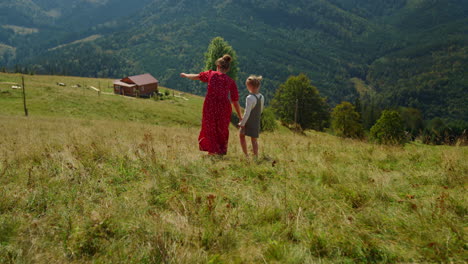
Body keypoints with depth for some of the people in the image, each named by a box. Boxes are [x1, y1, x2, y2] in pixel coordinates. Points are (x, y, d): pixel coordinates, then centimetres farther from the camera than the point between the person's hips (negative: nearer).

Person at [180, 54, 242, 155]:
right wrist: (240, 117, 9)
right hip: (224, 107, 1)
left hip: (210, 106, 0)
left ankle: (213, 150, 24)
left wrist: (185, 75, 39)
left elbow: (196, 76, 20)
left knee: (210, 129, 18)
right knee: (222, 130, 19)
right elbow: (235, 102, 3)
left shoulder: (211, 74, 5)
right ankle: (222, 151, 27)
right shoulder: (231, 82, 5)